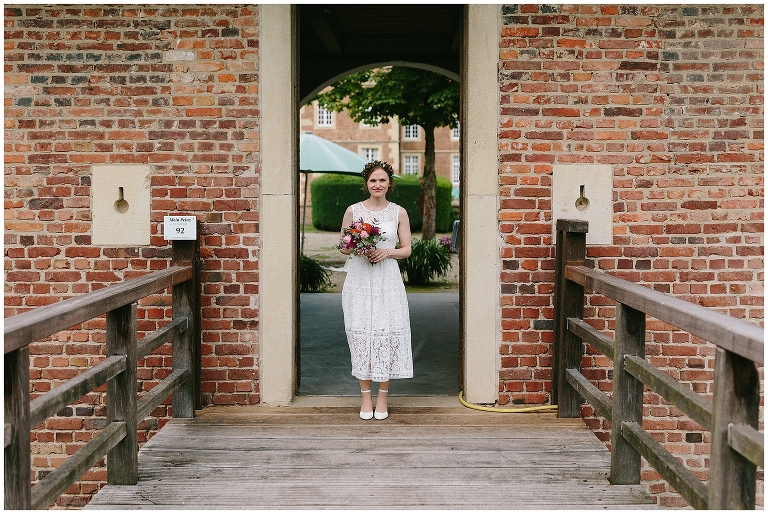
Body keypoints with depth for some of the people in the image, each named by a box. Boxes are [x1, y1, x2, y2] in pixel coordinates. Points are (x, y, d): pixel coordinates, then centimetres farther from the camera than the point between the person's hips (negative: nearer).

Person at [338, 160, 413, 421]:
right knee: (361, 335, -1)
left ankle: (382, 397, 10)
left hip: (387, 281, 0)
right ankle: (366, 397, 11)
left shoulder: (399, 213, 6)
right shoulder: (353, 210, 6)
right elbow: (343, 247, 10)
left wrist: (387, 252, -10)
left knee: (386, 335, -3)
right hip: (359, 280, 0)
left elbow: (407, 249, 8)